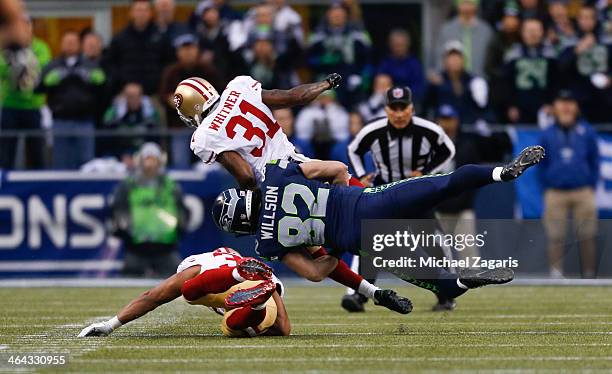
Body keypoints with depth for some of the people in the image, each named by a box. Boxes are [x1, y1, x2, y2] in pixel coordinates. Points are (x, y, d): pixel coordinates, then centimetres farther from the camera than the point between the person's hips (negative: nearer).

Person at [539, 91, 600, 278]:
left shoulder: (586, 132, 6)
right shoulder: (547, 135, 7)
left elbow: (594, 162, 9)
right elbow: (542, 165, 12)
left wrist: (591, 188, 3)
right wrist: (546, 188, 4)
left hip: (583, 192, 0)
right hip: (555, 194, 0)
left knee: (587, 236, 0)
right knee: (556, 237, -3)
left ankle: (589, 275, 7)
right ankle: (556, 274, 1)